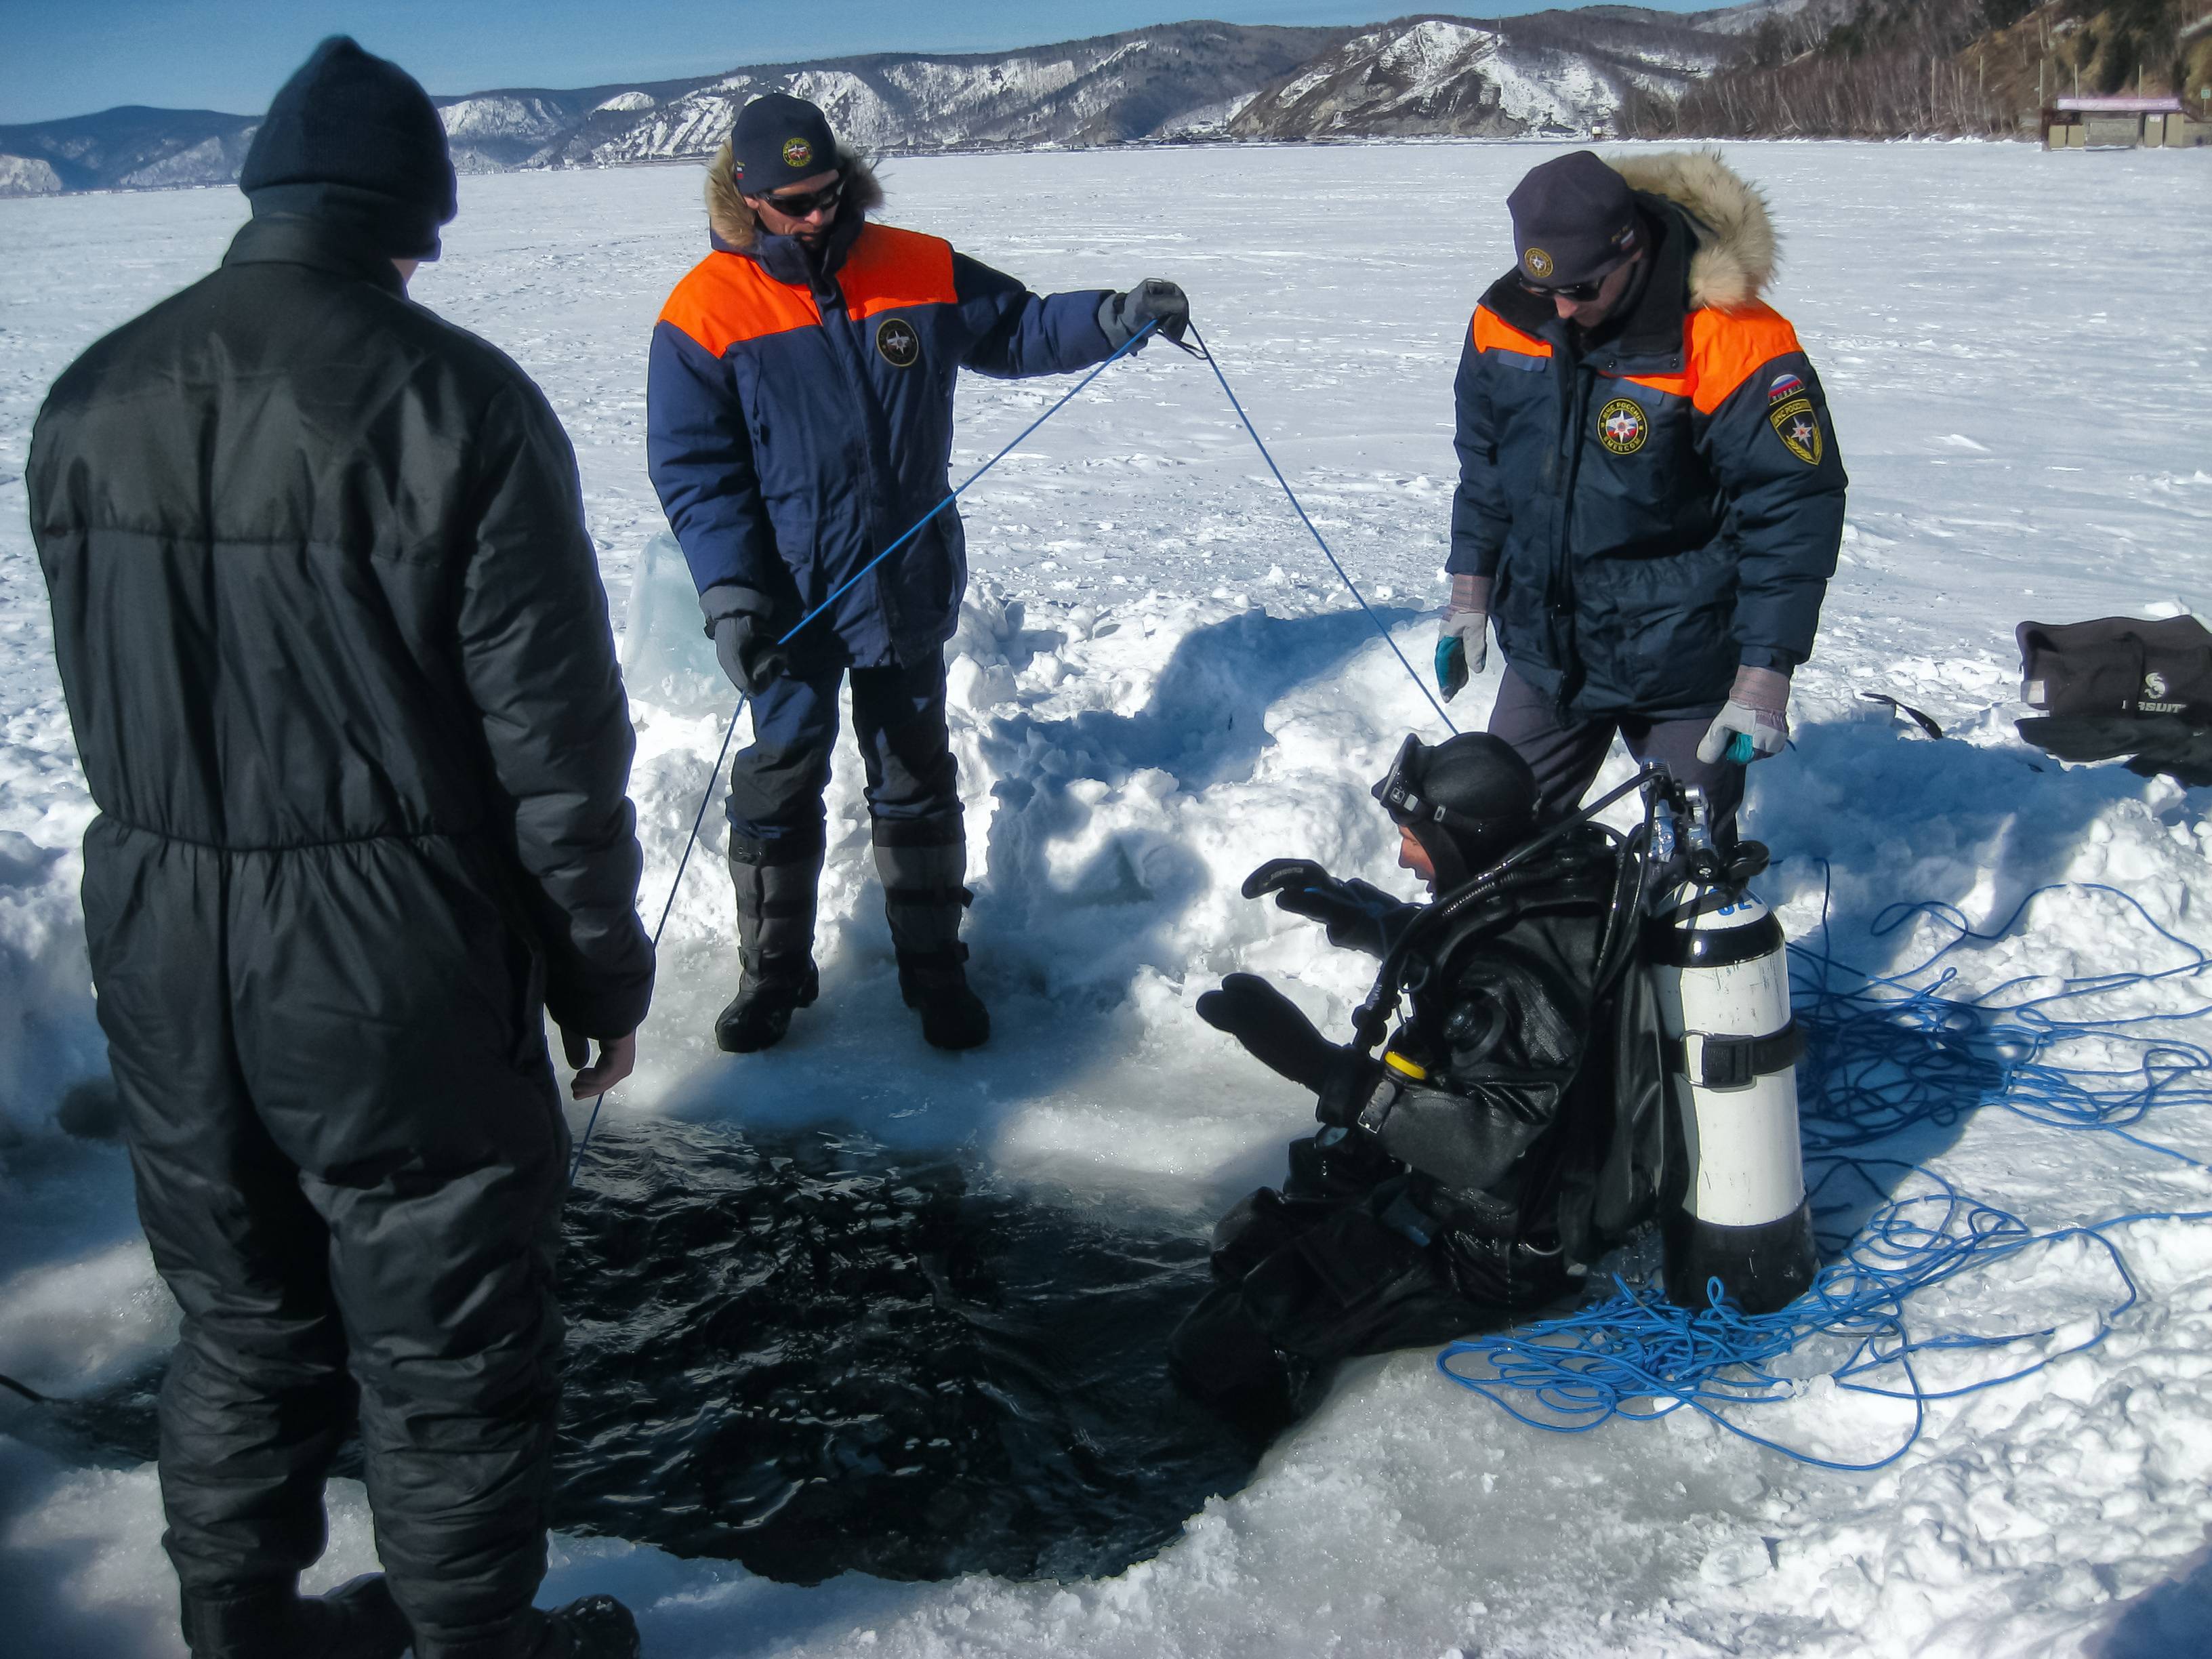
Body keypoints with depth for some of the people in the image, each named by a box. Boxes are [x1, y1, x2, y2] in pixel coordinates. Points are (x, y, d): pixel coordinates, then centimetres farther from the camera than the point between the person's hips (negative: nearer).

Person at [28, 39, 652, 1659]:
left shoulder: (89, 400, 3)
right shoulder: (455, 399, -16)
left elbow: (101, 704, 11)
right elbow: (553, 738, -14)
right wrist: (602, 973, -3)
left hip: (161, 958, 6)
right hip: (391, 964, -6)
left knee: (244, 1318, 22)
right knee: (448, 1339, 12)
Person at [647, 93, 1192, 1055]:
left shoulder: (921, 272, 0)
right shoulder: (705, 312, -8)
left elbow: (1018, 329, 11)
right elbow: (693, 468, -8)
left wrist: (1118, 317, -6)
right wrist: (728, 594, -17)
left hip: (908, 589, 2)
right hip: (786, 604, -2)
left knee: (917, 785, 12)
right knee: (779, 786, 8)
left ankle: (933, 965, 26)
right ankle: (773, 971, 25)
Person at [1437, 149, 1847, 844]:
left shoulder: (1734, 346, -22)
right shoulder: (1505, 320, -5)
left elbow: (1795, 510, -18)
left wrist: (1764, 674, -20)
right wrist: (1469, 596, 12)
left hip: (1682, 663, -4)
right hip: (1544, 648, 5)